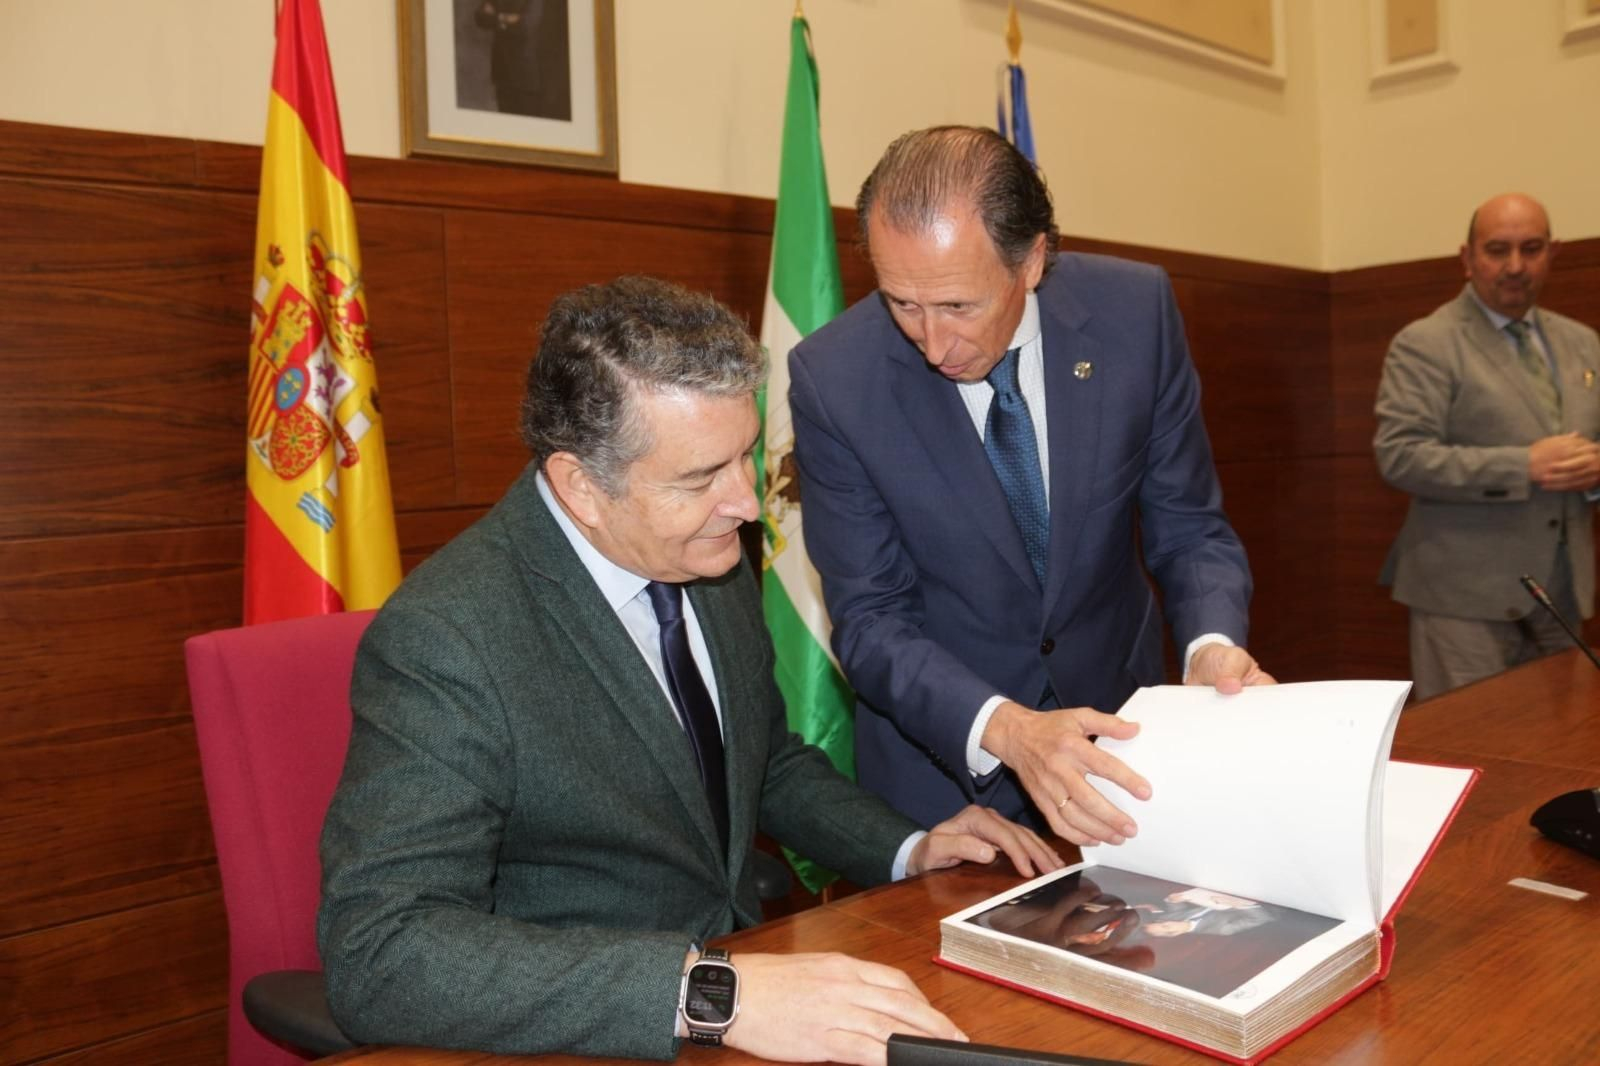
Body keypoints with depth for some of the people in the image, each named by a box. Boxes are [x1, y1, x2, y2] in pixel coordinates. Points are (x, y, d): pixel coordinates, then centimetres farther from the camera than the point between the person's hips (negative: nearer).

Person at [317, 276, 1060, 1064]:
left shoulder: (712, 560, -2)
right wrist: (709, 992, -36)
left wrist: (908, 850, -1)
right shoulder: (446, 641, -22)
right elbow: (374, 955, -29)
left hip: (740, 963, 7)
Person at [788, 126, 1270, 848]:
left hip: (1117, 715, 3)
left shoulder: (1135, 312, -16)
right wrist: (1006, 732, -34)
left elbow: (1188, 529, -7)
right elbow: (870, 620, -18)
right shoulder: (831, 377, -21)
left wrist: (1213, 648, -27)